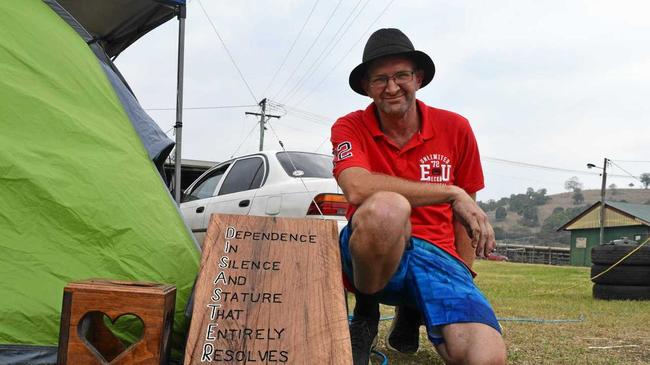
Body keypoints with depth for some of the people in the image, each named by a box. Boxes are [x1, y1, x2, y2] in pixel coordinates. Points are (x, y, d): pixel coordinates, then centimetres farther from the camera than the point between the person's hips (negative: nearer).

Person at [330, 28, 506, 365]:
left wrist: (462, 275, 7)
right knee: (387, 207, -39)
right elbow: (357, 189, -24)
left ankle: (410, 313, 13)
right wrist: (451, 193, -20)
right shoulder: (350, 128, -2)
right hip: (372, 256, -3)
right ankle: (364, 316, -7)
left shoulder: (455, 128, 6)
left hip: (438, 255, 3)